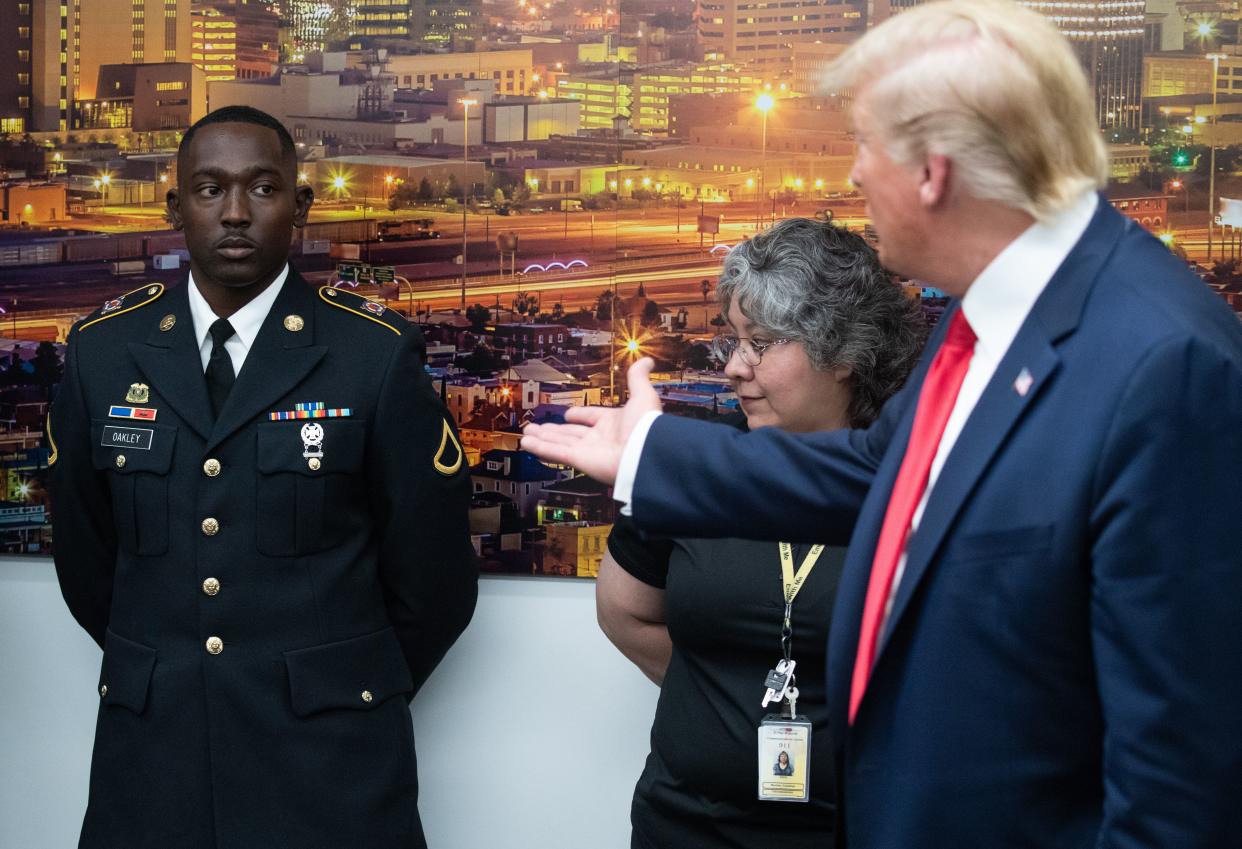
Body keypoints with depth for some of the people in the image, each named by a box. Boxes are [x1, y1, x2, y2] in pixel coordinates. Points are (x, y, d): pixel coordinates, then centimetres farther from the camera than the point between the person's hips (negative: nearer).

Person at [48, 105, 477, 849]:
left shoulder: (377, 353, -7)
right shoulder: (101, 351, 1)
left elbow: (433, 574, -1)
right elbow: (86, 558, 12)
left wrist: (353, 697, 9)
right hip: (151, 755, 3)